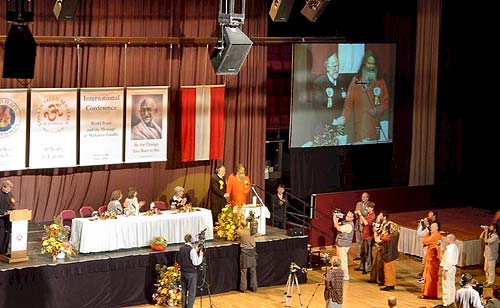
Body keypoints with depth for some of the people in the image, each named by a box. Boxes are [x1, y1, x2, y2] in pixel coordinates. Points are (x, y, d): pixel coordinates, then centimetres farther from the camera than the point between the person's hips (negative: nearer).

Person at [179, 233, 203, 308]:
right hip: (191, 273, -7)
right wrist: (200, 256, 0)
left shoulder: (181, 249, 4)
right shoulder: (191, 249, -17)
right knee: (192, 293, 0)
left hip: (183, 273, 7)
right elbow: (196, 263, -16)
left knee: (184, 292, 13)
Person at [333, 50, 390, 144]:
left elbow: (386, 103, 10)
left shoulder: (380, 82, 9)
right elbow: (349, 103, 0)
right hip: (359, 125, -2)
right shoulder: (355, 81, 2)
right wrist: (344, 118, -14)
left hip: (375, 125, 2)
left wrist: (377, 110, -9)